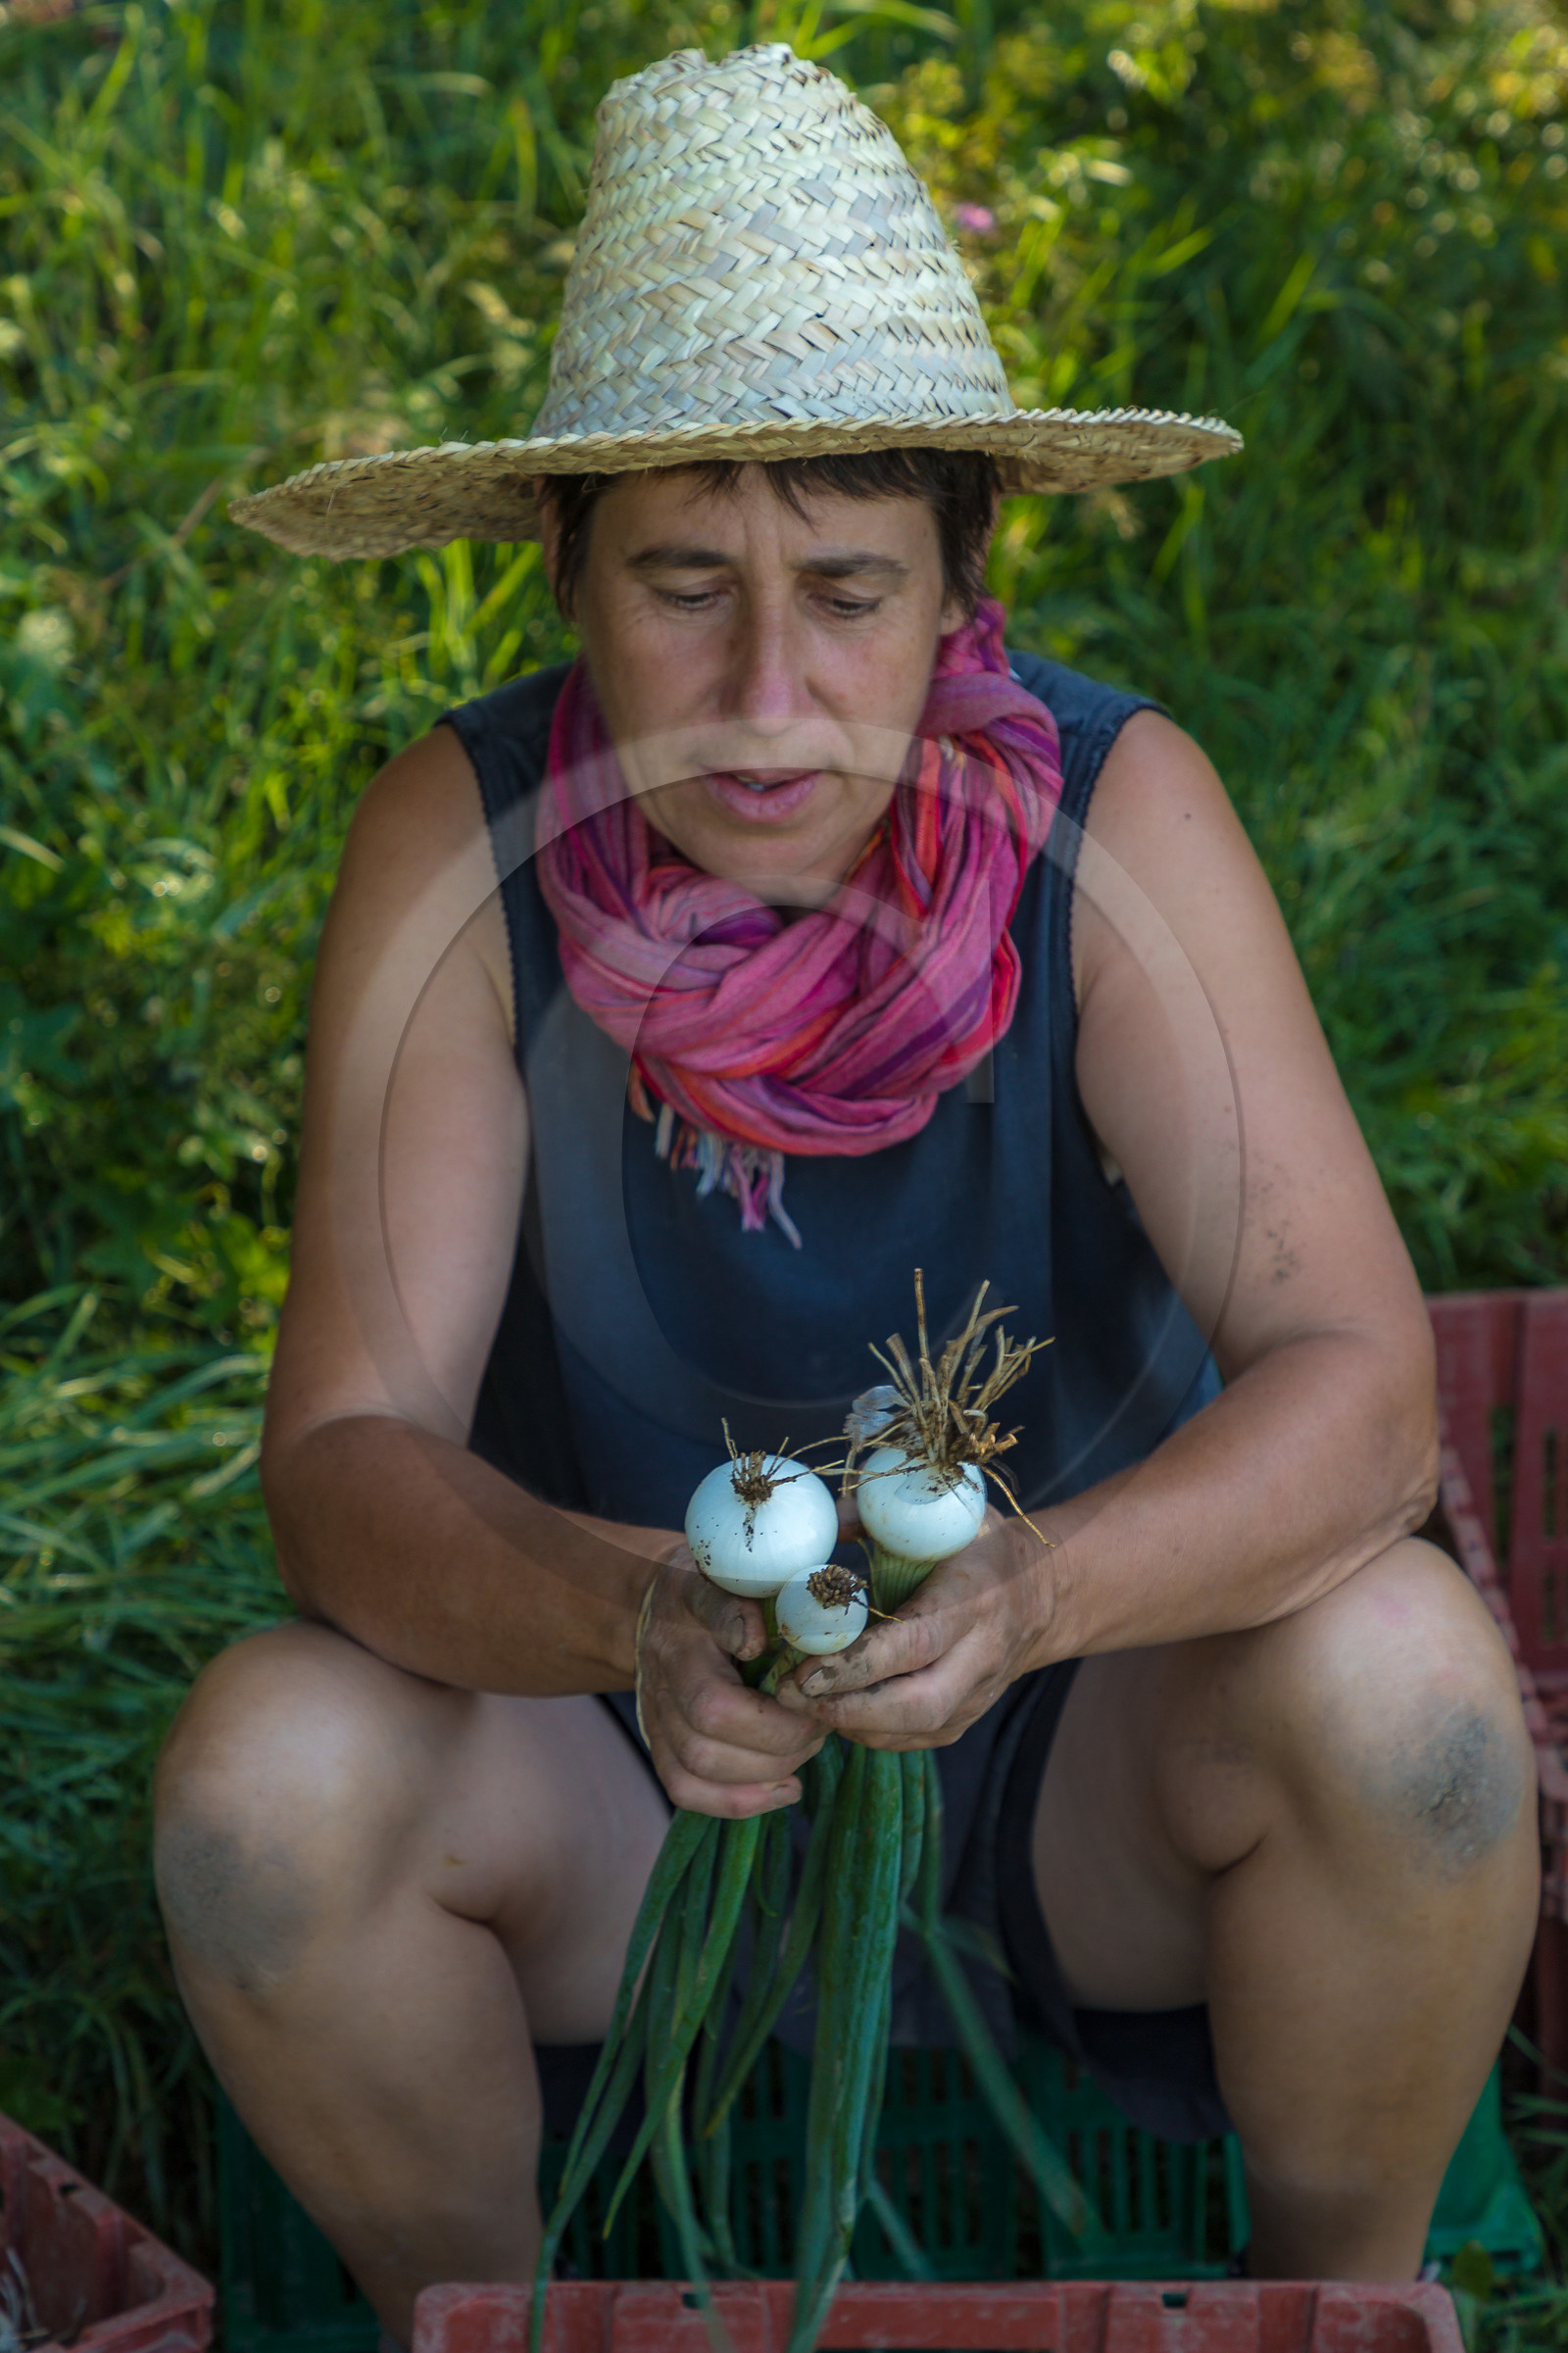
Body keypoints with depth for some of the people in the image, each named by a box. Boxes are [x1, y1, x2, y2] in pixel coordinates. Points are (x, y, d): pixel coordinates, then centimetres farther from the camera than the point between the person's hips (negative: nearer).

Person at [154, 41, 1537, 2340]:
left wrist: (1027, 1592, -45)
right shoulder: (461, 839, -18)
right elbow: (344, 1454, -22)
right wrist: (634, 1617, -43)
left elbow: (1358, 1385, -25)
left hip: (1080, 1738, 0)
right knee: (265, 1763, -28)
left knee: (1398, 1670, -30)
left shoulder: (1113, 810, -20)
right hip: (612, 1742, 1)